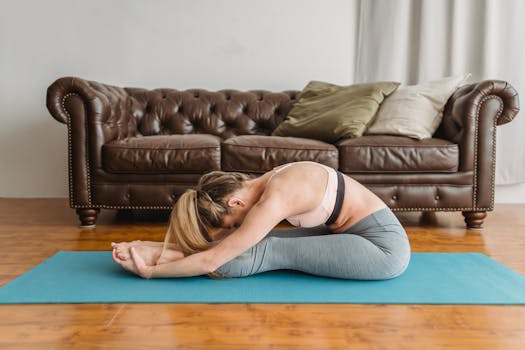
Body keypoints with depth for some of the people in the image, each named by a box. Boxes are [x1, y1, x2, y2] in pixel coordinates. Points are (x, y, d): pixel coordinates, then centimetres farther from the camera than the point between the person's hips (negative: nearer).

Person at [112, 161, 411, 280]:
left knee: (273, 251, -14)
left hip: (384, 245, -8)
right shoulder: (266, 186, 0)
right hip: (357, 233, 8)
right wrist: (154, 247, -2)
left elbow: (212, 260, -25)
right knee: (261, 242, -3)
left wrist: (151, 271, -14)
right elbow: (220, 243, 3)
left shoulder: (272, 201, -28)